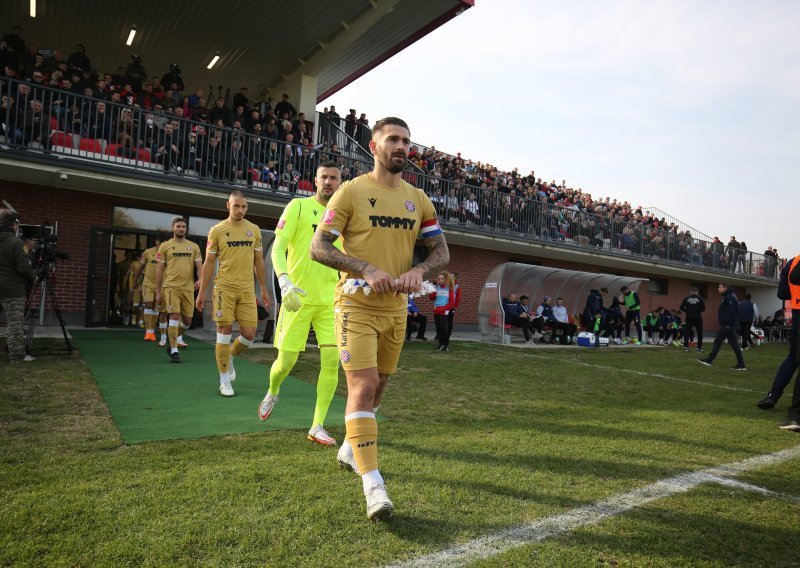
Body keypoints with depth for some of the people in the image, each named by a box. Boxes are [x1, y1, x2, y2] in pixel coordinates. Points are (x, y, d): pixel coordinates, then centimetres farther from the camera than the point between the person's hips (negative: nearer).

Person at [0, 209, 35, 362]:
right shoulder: (16, 243, -15)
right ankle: (18, 355, 5)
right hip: (13, 289, -6)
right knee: (15, 323, 0)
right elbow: (24, 268, -17)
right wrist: (32, 277, 2)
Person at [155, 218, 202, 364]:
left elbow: (199, 265, 4)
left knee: (187, 321, 6)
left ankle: (174, 338, 34)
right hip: (171, 286, -3)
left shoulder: (194, 246, 11)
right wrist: (158, 292, 2)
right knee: (174, 316, -11)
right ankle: (174, 351, -2)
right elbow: (159, 269, 5)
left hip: (188, 288, 3)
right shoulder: (165, 246, 5)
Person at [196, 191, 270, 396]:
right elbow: (209, 263, 3)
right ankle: (224, 381, 11)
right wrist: (201, 292, 0)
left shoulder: (254, 230, 8)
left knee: (249, 334, -1)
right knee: (224, 332, -1)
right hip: (225, 288, -3)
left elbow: (259, 262, 13)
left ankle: (230, 356, 32)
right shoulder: (217, 230, 0)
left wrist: (263, 289, 11)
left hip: (247, 290, 3)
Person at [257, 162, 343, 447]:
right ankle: (272, 393, 39)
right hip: (298, 298, -3)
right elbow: (278, 248, -11)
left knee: (332, 360, -6)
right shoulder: (299, 206, -2)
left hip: (330, 300, 4)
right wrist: (284, 282, -27)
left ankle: (317, 427, 6)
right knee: (285, 362, 3)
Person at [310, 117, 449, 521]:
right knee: (363, 386, -15)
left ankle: (350, 449, 40)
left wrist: (418, 270, -12)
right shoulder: (351, 191, -5)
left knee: (377, 387, 16)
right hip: (356, 306, -5)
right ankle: (372, 484, -10)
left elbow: (442, 252, 10)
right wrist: (367, 269, -22)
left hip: (396, 309, 6)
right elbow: (318, 247, -9)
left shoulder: (417, 198, 9)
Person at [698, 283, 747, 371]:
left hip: (729, 326, -11)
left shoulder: (730, 298, -16)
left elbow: (732, 312, -25)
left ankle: (741, 365, 3)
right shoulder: (726, 297, 16)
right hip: (725, 326, 11)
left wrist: (728, 324, -26)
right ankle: (709, 360, 14)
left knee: (734, 344, -4)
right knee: (717, 342, 11)